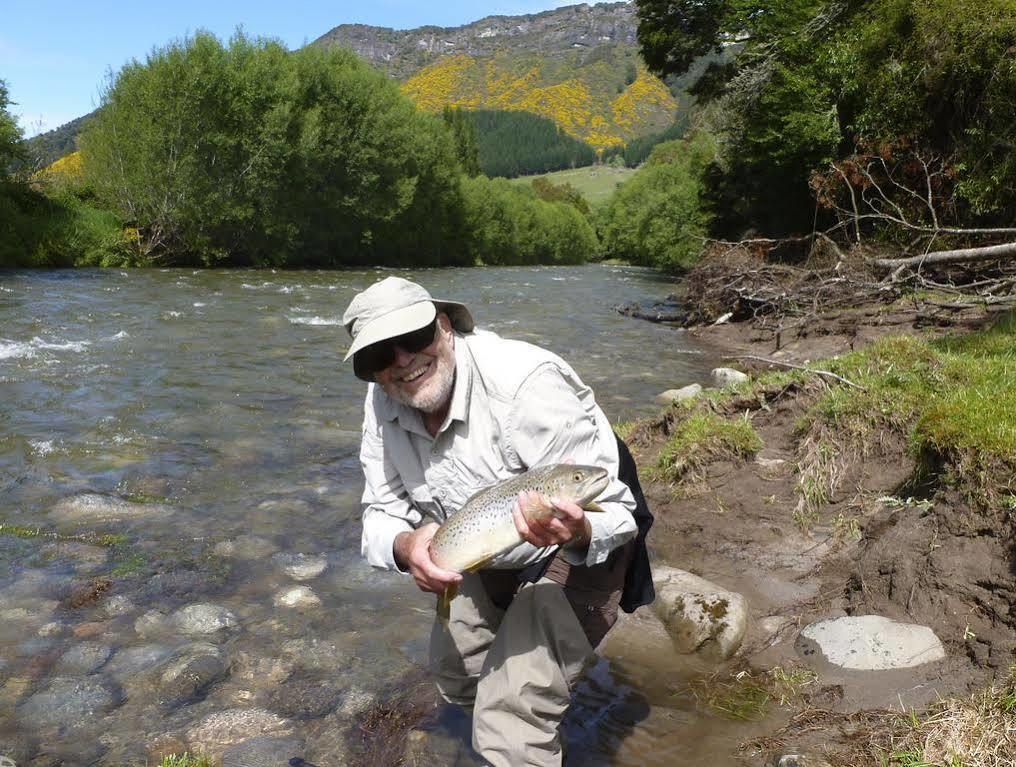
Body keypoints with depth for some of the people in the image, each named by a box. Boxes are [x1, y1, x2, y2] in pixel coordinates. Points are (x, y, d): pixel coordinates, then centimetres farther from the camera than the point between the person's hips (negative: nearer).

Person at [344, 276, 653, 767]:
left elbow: (612, 513, -31)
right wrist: (405, 547, -33)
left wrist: (575, 532, -55)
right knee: (454, 673, 27)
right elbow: (382, 514, -9)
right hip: (486, 561, 7)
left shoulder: (525, 382, -35)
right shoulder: (383, 403, -14)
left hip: (575, 558, -7)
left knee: (510, 727, -19)